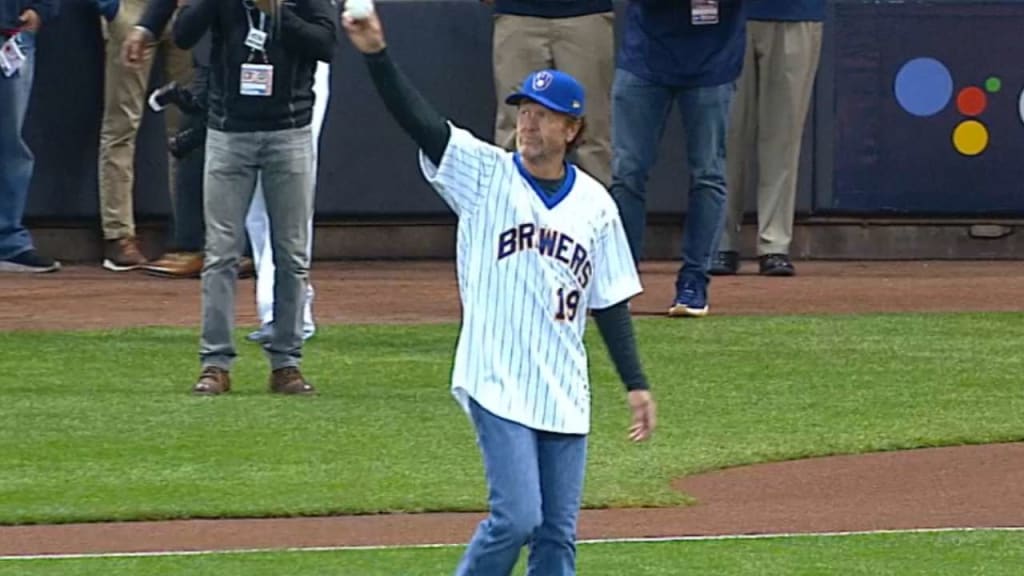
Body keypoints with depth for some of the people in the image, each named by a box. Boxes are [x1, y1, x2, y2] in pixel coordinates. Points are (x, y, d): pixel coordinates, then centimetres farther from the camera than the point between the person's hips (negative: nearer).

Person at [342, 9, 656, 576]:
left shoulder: (595, 204, 7)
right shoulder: (484, 174, -2)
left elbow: (611, 303, 12)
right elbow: (417, 119, -15)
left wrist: (636, 384, 6)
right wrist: (376, 56, -29)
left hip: (565, 395, 4)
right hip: (497, 383, -4)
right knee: (517, 517, -12)